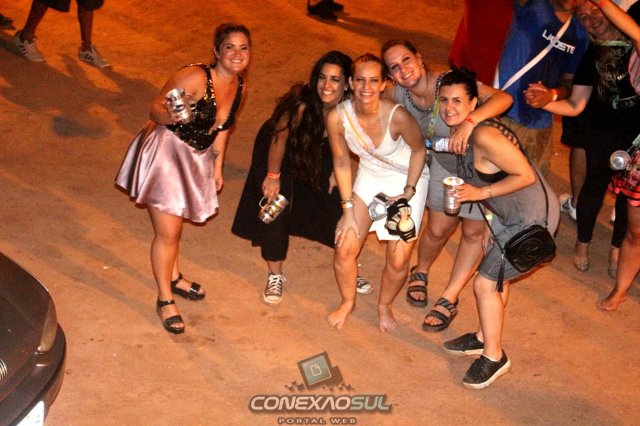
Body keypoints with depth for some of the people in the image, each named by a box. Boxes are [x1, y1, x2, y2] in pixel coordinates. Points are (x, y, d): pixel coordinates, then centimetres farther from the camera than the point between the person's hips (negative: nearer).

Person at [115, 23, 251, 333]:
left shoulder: (239, 87, -1)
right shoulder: (195, 77, -24)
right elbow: (155, 107, -20)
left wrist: (217, 166, 17)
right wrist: (170, 117, -42)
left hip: (196, 160, 7)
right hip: (166, 153, -7)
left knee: (174, 225, 24)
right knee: (167, 232, -1)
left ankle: (174, 278, 46)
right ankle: (165, 299, 16)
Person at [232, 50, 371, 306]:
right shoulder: (301, 104, -38)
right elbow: (280, 137, -21)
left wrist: (336, 172, 0)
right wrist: (273, 176, -10)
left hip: (318, 153, 4)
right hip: (279, 150, -4)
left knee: (339, 206, 2)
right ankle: (275, 276, 13)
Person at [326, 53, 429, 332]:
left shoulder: (397, 116, -33)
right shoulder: (337, 117, -23)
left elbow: (418, 150, -13)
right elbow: (341, 163, -7)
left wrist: (408, 193, -14)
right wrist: (348, 209, -6)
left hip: (408, 177, -3)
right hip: (369, 176, 3)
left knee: (398, 259, -3)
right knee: (345, 248, -1)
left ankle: (384, 306, 29)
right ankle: (348, 303, 29)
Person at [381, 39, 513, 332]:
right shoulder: (398, 94, -18)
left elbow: (503, 98, -46)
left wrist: (470, 121, -62)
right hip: (444, 166, 4)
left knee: (475, 232, 4)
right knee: (437, 230, 13)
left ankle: (449, 299, 19)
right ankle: (420, 272, 44)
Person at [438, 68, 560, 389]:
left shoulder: (484, 136, -29)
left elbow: (526, 176, -25)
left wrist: (480, 193, -24)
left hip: (532, 219, -9)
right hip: (511, 214, 9)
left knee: (485, 283, -1)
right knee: (496, 277, 22)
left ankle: (494, 357, 17)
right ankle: (485, 338, 43)